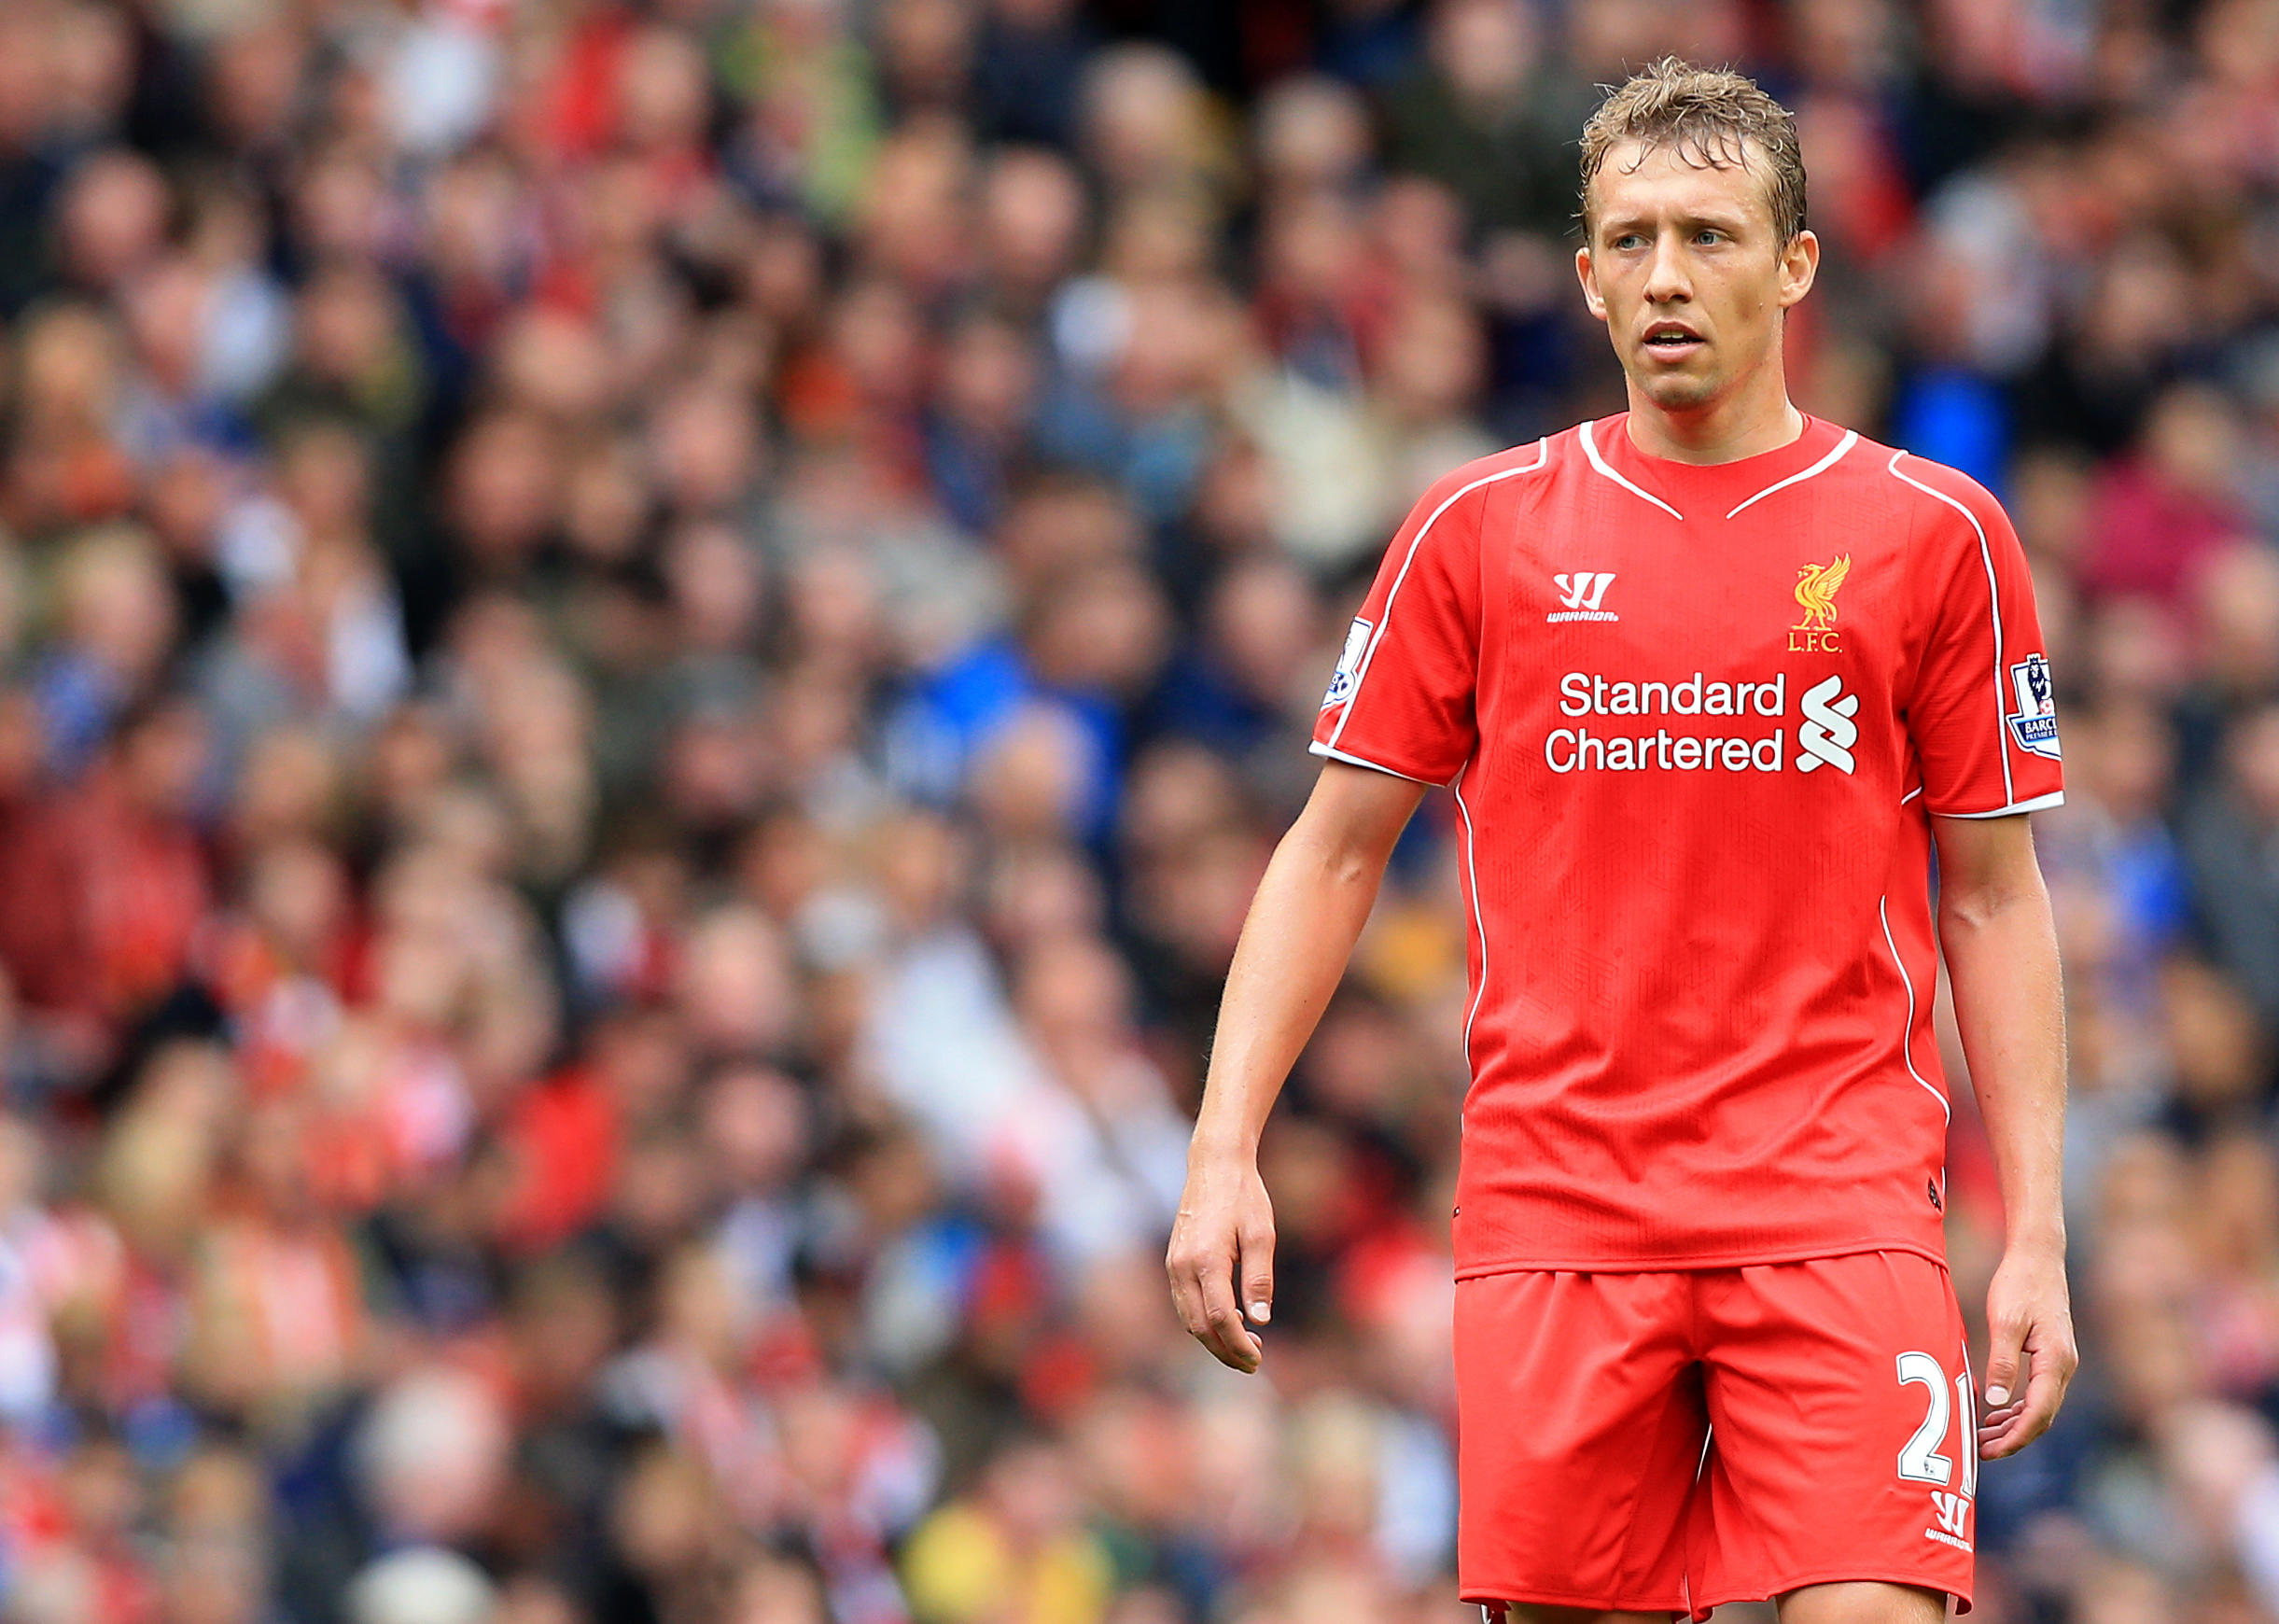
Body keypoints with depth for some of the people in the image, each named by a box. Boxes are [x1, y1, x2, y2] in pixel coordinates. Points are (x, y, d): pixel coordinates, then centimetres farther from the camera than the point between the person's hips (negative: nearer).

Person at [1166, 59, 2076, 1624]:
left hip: (1841, 1205, -1)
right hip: (1552, 1198, 1)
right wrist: (1224, 1152, 1)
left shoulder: (1935, 536, 5)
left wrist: (2037, 1234, 0)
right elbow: (1334, 852, 12)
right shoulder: (1480, 528, 8)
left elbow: (1994, 897, 8)